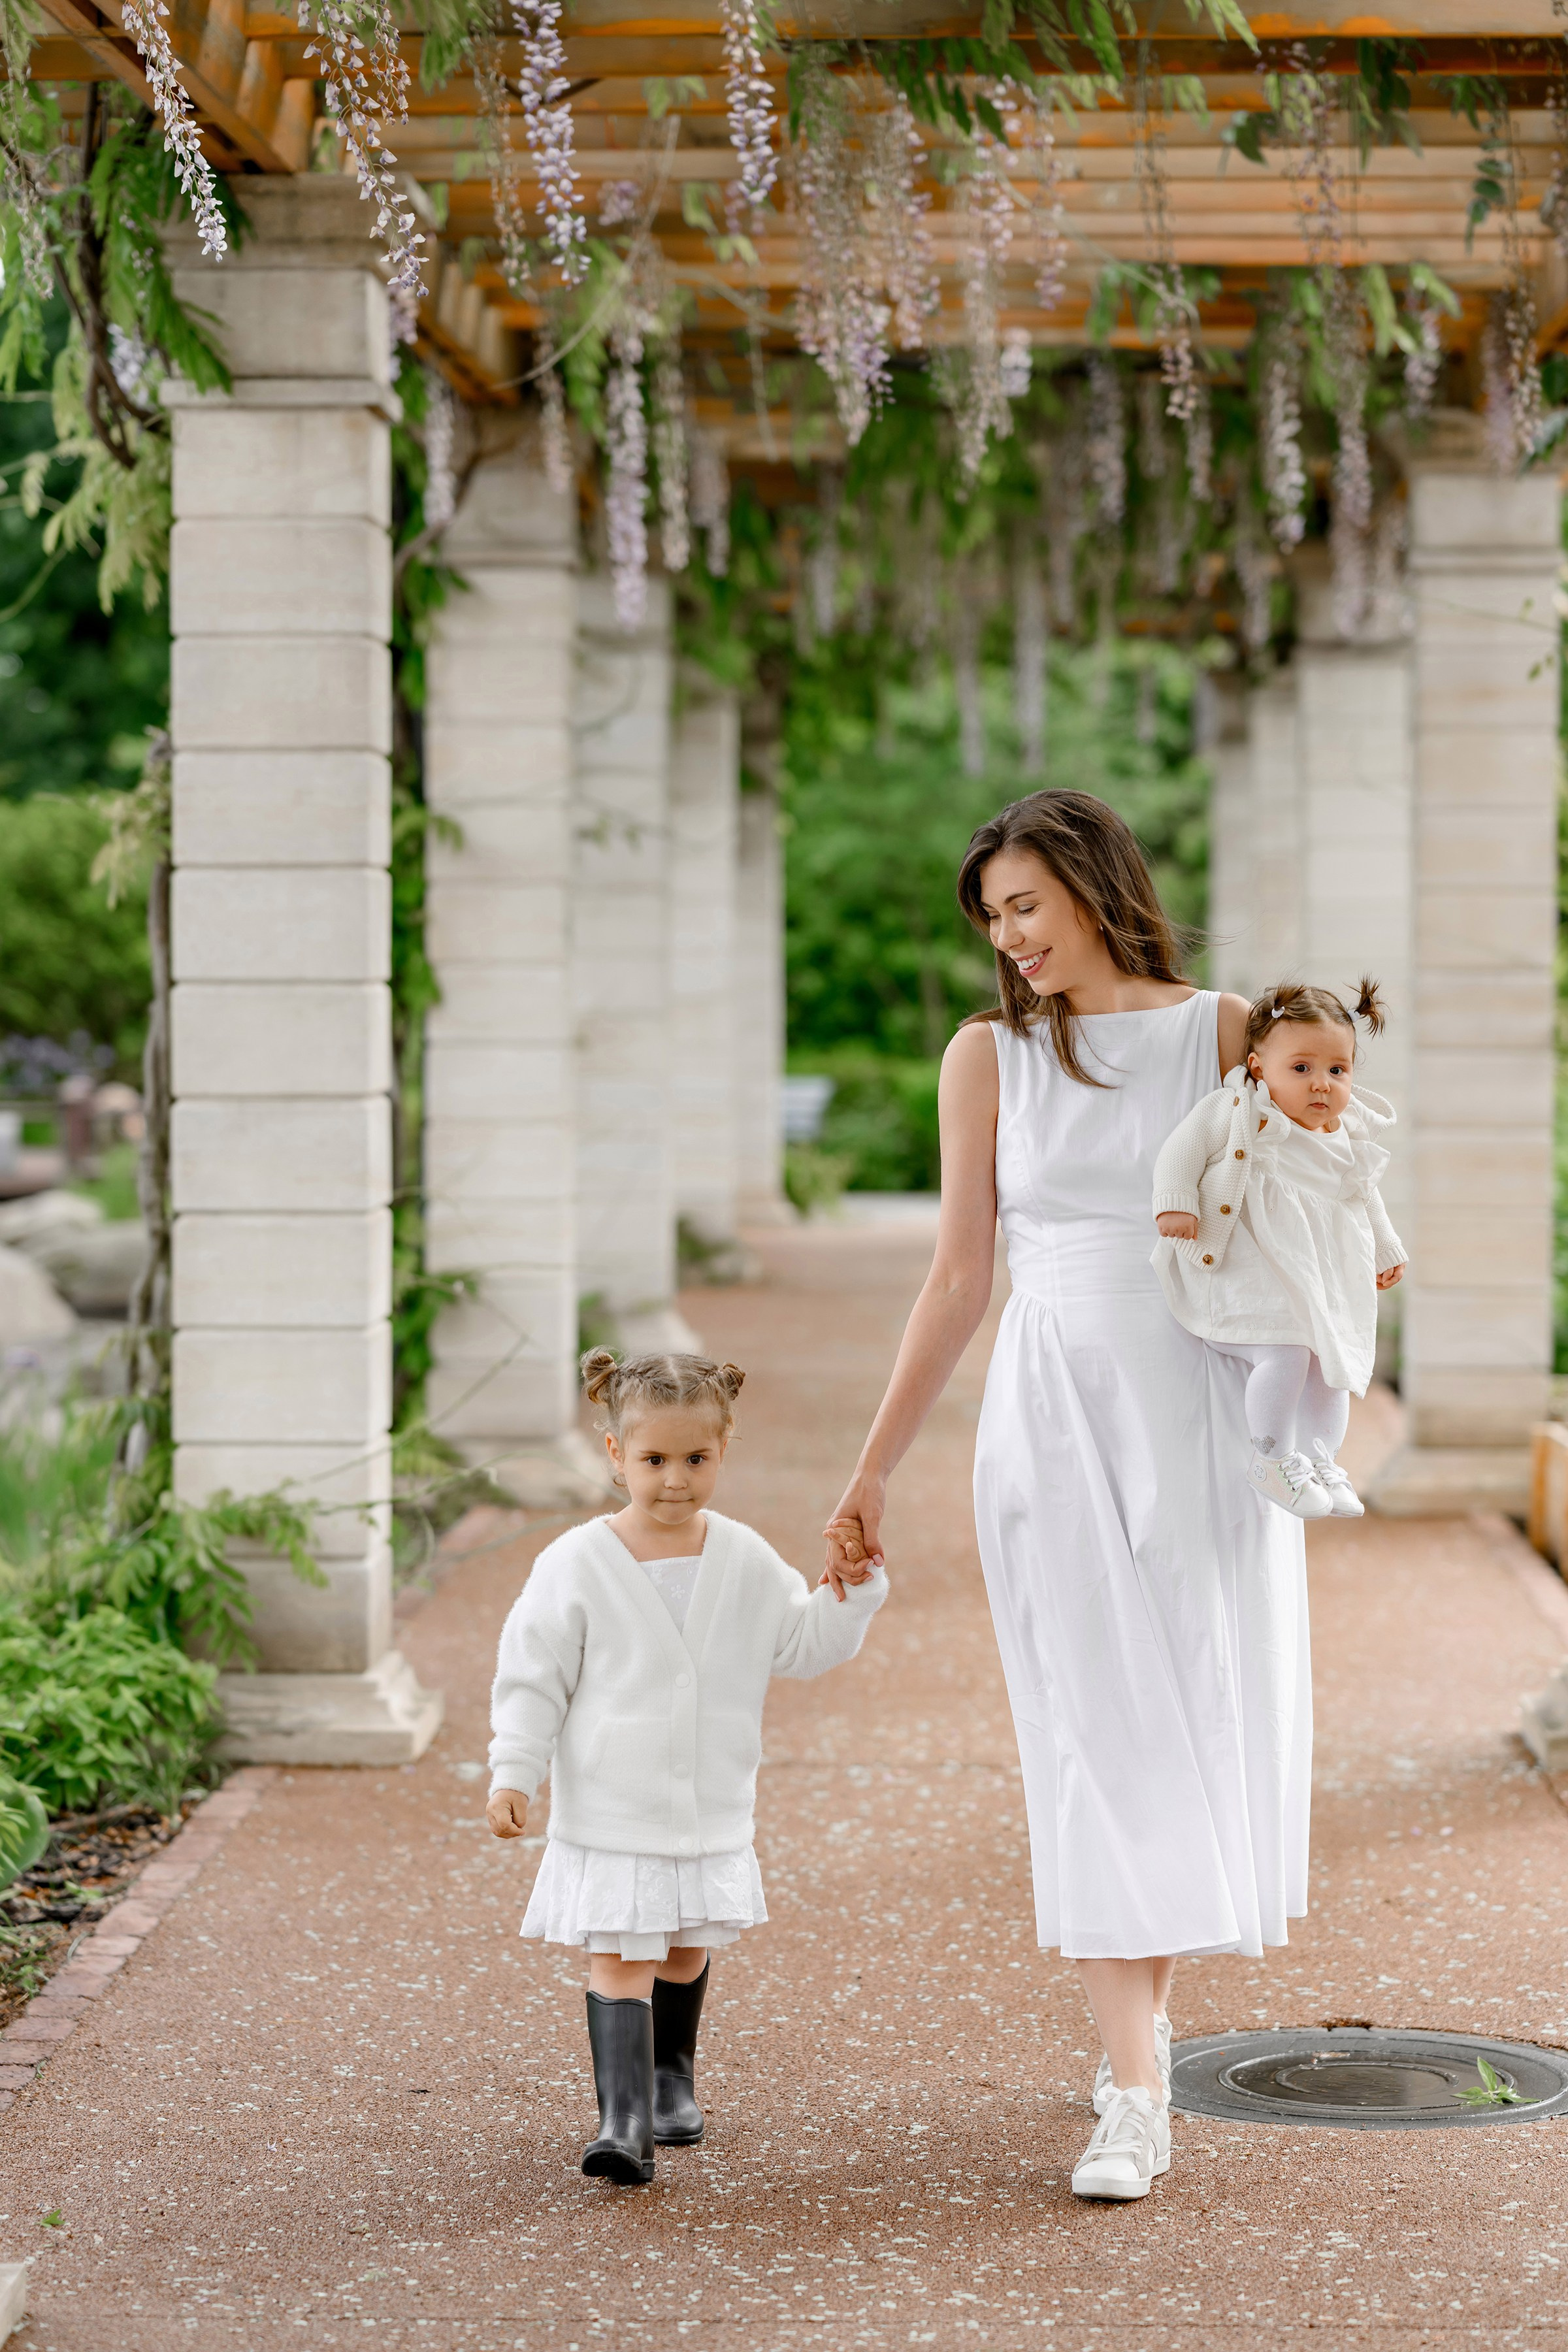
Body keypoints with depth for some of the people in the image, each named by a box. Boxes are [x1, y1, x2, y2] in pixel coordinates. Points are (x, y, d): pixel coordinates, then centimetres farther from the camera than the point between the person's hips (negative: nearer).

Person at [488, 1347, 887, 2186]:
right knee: (619, 1961, -10)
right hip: (610, 1813, -4)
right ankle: (625, 2117, -13)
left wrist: (855, 1589, -6)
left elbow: (807, 1643, 10)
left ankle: (672, 2073, 43)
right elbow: (533, 1676, -6)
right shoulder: (577, 1564, -10)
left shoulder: (745, 1561, 1)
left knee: (686, 1952, 20)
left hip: (713, 1811, 4)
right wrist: (512, 1774, -10)